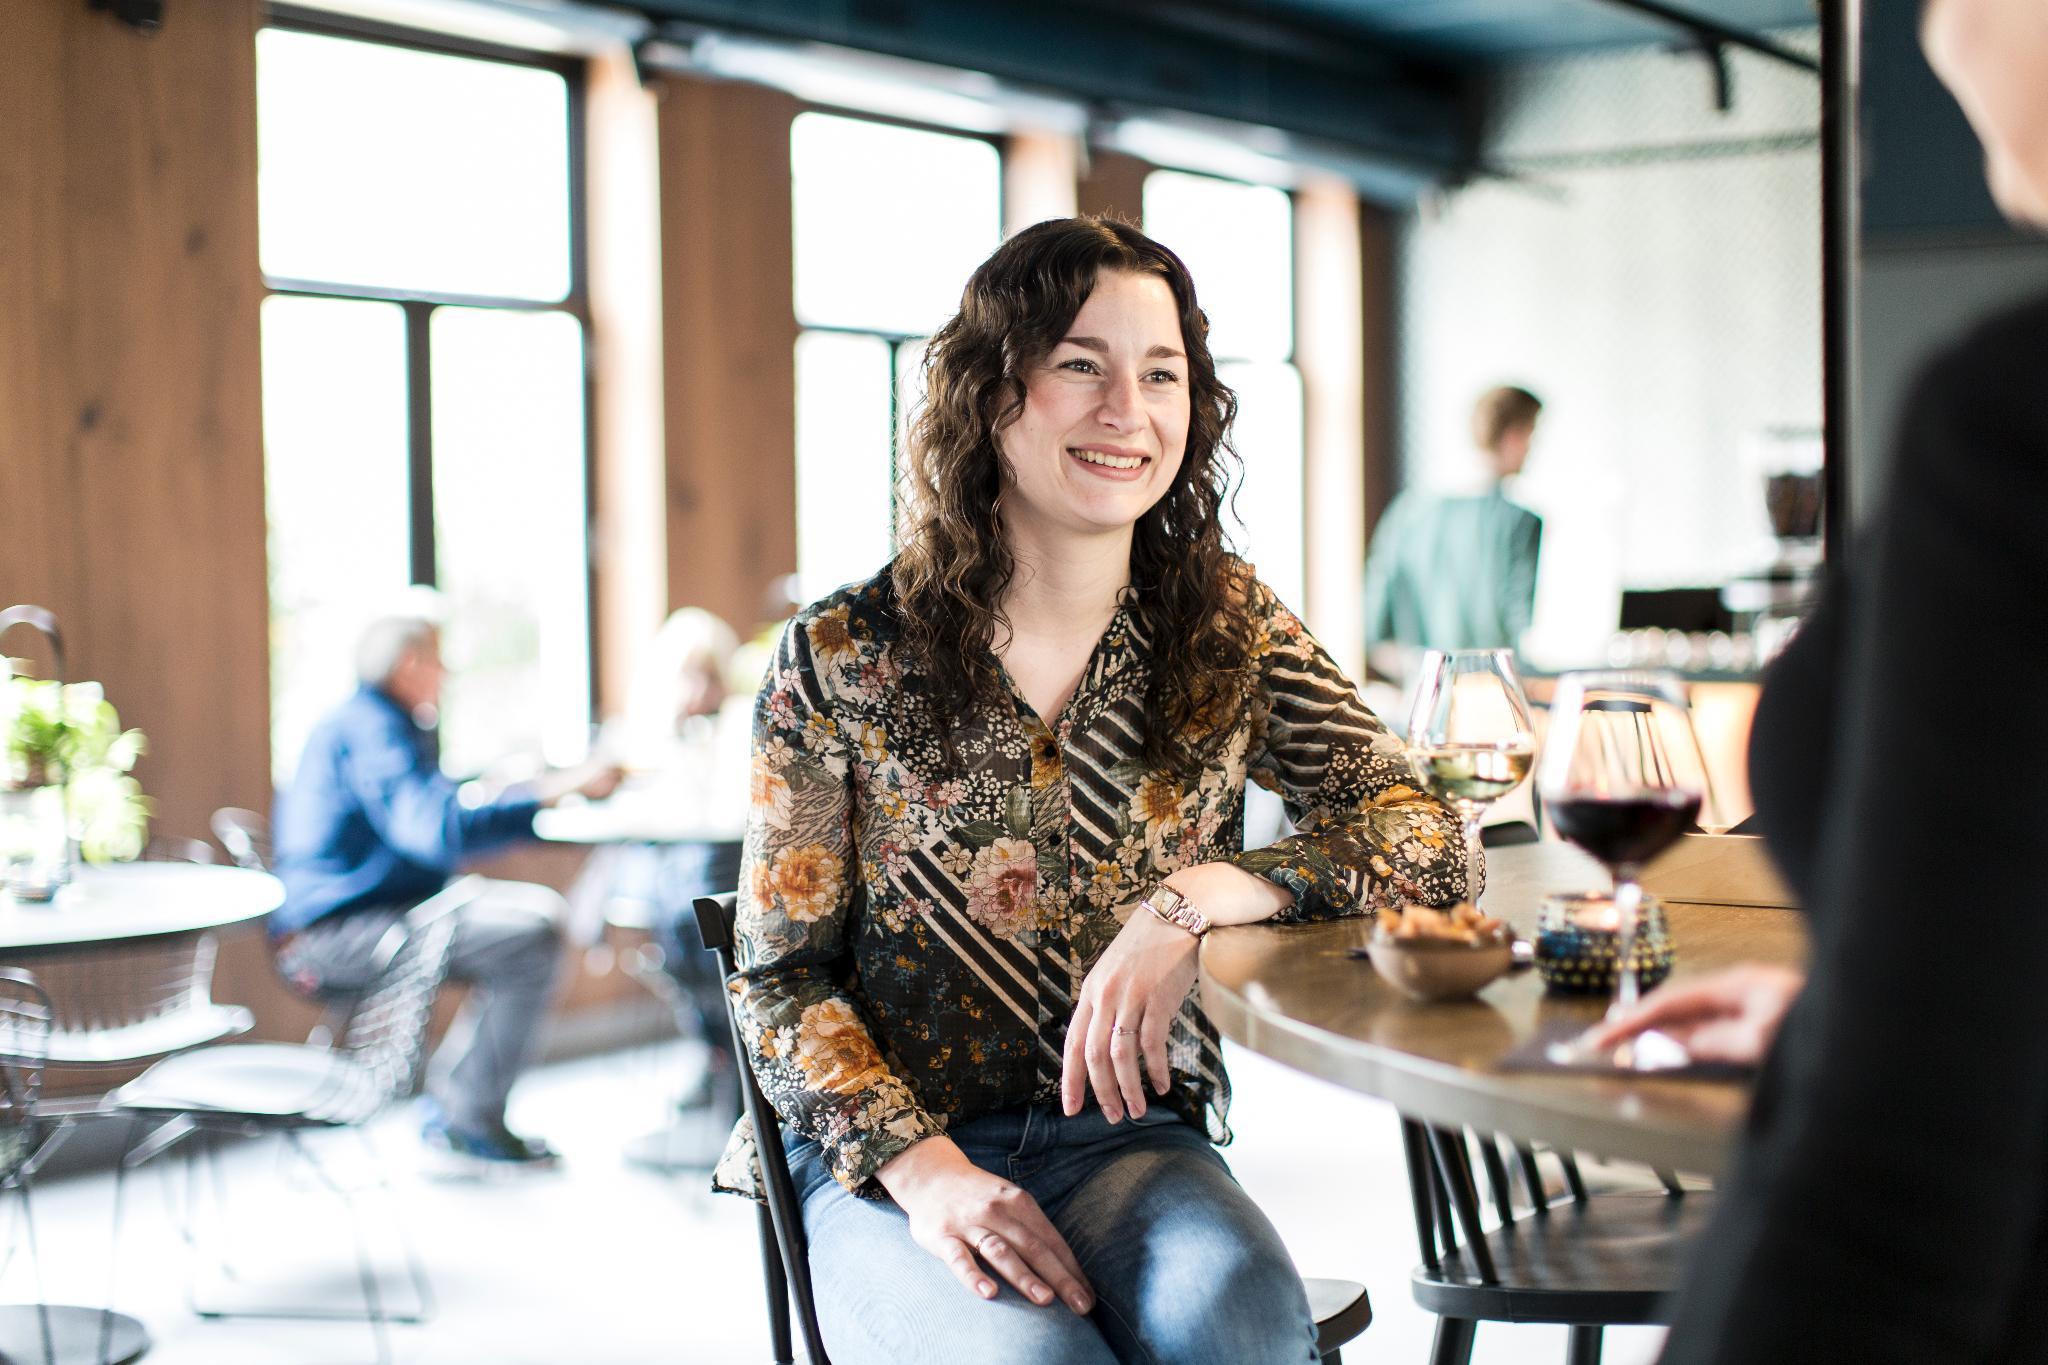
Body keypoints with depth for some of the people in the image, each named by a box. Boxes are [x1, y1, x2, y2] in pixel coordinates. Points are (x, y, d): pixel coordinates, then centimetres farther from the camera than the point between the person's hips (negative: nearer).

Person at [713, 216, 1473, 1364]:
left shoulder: (1229, 632, 4)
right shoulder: (844, 658, -3)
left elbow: (1429, 839, -3)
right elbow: (782, 980, -1)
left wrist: (1194, 900, -18)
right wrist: (925, 1168, -17)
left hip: (1127, 1143, 2)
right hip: (889, 1161, -1)